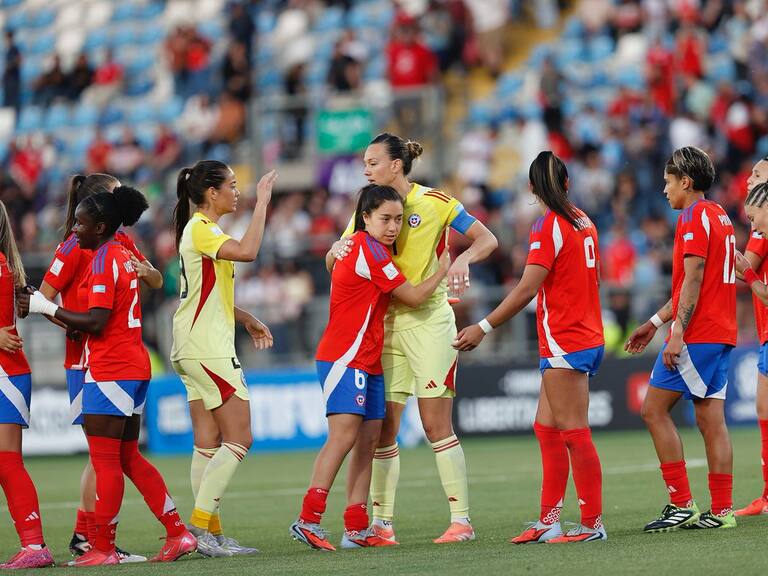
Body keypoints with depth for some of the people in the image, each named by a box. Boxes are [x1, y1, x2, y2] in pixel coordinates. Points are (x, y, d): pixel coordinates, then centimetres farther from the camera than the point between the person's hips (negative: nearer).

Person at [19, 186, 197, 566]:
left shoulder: (104, 259, -13)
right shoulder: (123, 255, 16)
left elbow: (96, 322, -21)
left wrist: (46, 307, -13)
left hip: (109, 372, -10)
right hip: (133, 367, 10)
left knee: (104, 460, -6)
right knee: (128, 458, 14)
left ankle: (103, 548, -4)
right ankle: (178, 533, 12)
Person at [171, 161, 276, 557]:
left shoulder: (201, 230, 18)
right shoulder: (200, 230, -14)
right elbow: (246, 251, -32)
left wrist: (245, 319, 22)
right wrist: (262, 202, -25)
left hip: (195, 351, 10)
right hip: (208, 351, -10)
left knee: (208, 442, 7)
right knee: (238, 438, -9)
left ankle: (211, 533, 7)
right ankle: (199, 525, -11)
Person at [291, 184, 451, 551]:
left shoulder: (364, 246, 17)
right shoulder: (369, 250, -12)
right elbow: (413, 297, -8)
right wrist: (442, 270, 5)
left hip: (367, 361, 10)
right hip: (345, 358, -10)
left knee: (369, 440, 5)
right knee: (344, 435, -19)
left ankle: (356, 529, 4)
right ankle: (308, 520, -23)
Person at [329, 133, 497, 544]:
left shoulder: (434, 203, -5)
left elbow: (487, 239, 0)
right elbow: (333, 262, 8)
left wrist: (464, 259, -20)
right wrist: (337, 249, -15)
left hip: (428, 321, -5)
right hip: (385, 324, 5)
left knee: (436, 424, -8)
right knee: (381, 428, 1)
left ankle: (461, 520, -5)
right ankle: (382, 523, 7)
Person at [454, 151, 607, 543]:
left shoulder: (548, 226, -13)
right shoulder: (583, 222, 10)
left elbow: (526, 289, -19)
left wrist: (484, 327, -16)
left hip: (564, 344, -9)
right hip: (587, 339, 9)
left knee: (574, 433, -5)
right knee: (546, 428, 11)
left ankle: (592, 524, -2)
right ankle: (548, 522, 11)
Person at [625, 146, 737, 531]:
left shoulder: (694, 217, -10)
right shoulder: (720, 215, 19)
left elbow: (693, 279, -18)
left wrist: (678, 332, -22)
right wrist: (655, 323, 28)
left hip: (695, 336, -9)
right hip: (721, 333, 9)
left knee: (654, 409, -5)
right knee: (711, 420, 6)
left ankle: (682, 504, -8)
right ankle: (722, 510, 2)